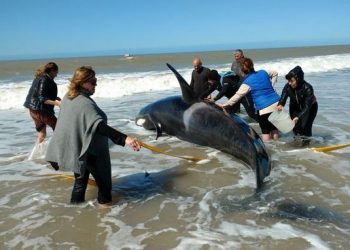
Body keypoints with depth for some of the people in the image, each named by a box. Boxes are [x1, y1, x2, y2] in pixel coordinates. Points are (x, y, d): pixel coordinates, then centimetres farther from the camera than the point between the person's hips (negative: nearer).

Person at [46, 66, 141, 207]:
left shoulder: (68, 97, 0)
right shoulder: (85, 103, -29)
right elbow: (100, 126, -41)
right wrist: (125, 138, -49)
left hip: (73, 147, 9)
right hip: (88, 149, -8)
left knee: (82, 176, 25)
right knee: (102, 174, 15)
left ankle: (77, 200, 36)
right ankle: (105, 200, 31)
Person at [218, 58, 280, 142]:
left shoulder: (247, 83, -10)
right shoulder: (263, 72, 7)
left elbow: (237, 95, -9)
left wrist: (226, 104, -1)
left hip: (265, 108, -6)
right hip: (276, 103, 6)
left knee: (265, 132, 3)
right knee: (274, 128, 18)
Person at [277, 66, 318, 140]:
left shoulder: (307, 88, -34)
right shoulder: (287, 87, -23)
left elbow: (307, 107, -34)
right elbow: (282, 99, -27)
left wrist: (298, 117, -47)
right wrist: (280, 105, -52)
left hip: (310, 107, -3)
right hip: (295, 108, 4)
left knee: (306, 127, -13)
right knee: (296, 127, -2)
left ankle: (307, 142, 3)